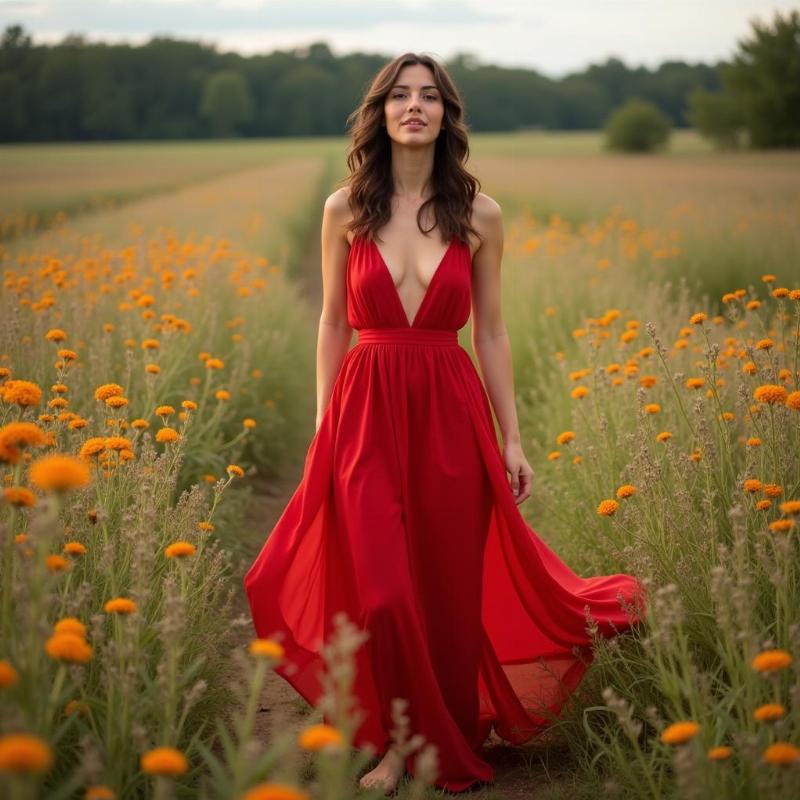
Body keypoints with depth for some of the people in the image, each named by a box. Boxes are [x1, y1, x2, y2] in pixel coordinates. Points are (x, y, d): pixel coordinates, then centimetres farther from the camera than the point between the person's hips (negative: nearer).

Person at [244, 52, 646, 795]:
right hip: (365, 412, 0)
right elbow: (332, 325, 6)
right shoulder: (345, 209, 2)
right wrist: (322, 431, 3)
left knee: (450, 585, 8)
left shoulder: (479, 213, 2)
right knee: (378, 589, -5)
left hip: (449, 414, 1)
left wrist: (512, 438, 3)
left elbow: (490, 331, 6)